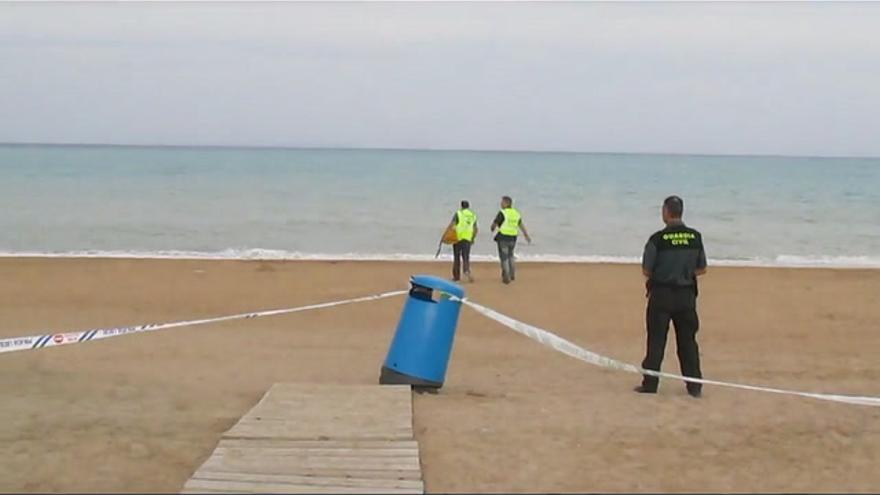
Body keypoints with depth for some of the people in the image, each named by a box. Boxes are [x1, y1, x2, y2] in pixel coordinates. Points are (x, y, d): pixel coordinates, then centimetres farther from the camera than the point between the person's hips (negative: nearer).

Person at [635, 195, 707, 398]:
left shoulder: (658, 239, -13)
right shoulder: (695, 237, -1)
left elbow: (646, 270, -7)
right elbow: (701, 269, 6)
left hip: (661, 294, -3)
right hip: (687, 295, 3)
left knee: (656, 340, 6)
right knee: (688, 341, 11)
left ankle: (650, 383, 10)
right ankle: (695, 386, 12)